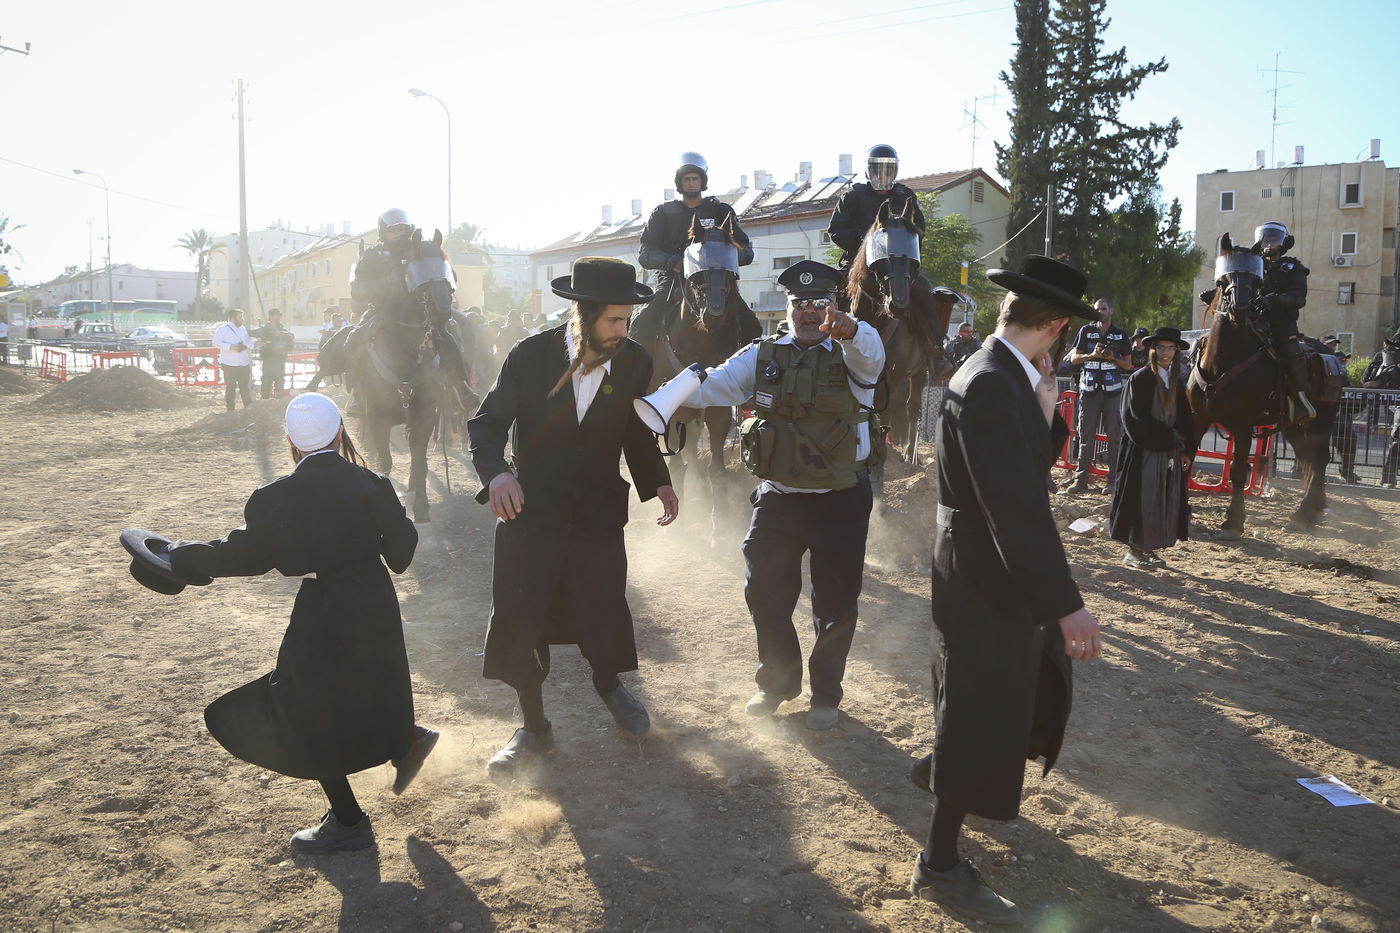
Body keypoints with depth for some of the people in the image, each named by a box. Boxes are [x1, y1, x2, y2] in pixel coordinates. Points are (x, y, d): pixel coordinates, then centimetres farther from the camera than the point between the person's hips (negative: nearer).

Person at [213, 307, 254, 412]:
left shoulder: (243, 329, 17)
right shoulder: (223, 329, -4)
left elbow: (249, 341, 21)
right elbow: (216, 342, -13)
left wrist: (246, 345, -2)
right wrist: (230, 347, -22)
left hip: (244, 364, 5)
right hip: (230, 364, -5)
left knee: (245, 387, 6)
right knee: (230, 388, 0)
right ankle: (230, 409, 7)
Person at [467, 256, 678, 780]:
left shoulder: (635, 363, -5)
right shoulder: (531, 355, -12)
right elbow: (487, 422, -7)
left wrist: (657, 482, -8)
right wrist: (496, 471, -27)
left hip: (598, 515, 1)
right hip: (530, 509, -1)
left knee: (603, 614, 5)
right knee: (519, 624, 2)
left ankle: (609, 685, 42)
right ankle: (534, 730, 24)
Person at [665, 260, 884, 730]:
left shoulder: (851, 355, -5)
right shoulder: (764, 355, 3)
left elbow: (870, 353, -29)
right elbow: (715, 385, -9)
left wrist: (848, 328, -53)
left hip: (841, 501, -2)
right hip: (777, 497, 2)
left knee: (835, 603, 10)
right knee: (764, 593, 11)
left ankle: (826, 693, 32)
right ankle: (777, 681, 36)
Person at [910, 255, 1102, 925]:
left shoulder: (1006, 378, 7)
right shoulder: (989, 386, -25)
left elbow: (1037, 463, 11)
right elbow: (1017, 508, -30)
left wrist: (1045, 406, -1)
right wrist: (1067, 605, -29)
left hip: (1003, 573, 10)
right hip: (982, 577, -10)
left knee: (1043, 687, 23)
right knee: (981, 713, 3)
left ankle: (942, 770, 44)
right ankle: (939, 867, 19)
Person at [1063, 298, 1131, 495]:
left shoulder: (1120, 334, 11)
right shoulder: (1086, 331, 11)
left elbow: (1128, 364, 12)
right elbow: (1073, 358, 8)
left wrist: (1112, 359, -7)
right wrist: (1092, 355, -9)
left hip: (1113, 389, 0)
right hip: (1089, 388, 0)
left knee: (1115, 435, -3)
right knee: (1085, 435, -1)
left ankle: (1114, 480, 0)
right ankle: (1081, 479, 2)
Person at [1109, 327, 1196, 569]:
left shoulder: (1177, 383, 13)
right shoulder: (1139, 379, -6)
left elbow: (1185, 420, 14)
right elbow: (1137, 420, -13)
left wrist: (1187, 450, 2)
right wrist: (1170, 438, -13)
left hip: (1171, 455, 6)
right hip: (1144, 452, -6)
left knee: (1166, 502, 7)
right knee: (1143, 501, -4)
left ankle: (1148, 549, 16)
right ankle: (1134, 551, 6)